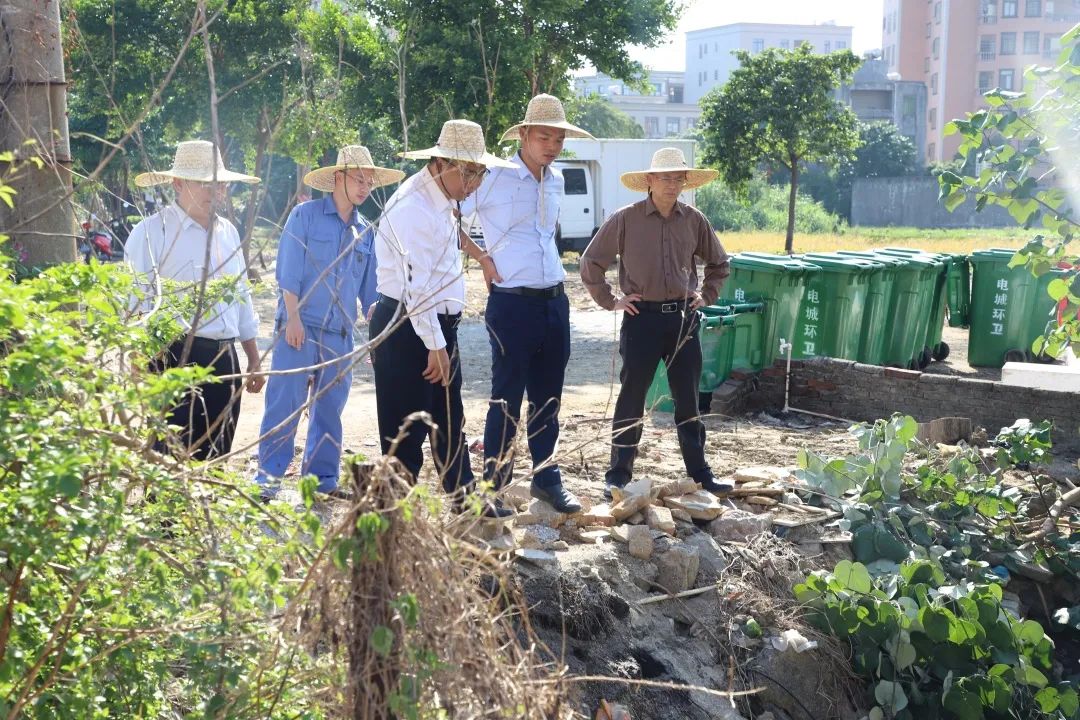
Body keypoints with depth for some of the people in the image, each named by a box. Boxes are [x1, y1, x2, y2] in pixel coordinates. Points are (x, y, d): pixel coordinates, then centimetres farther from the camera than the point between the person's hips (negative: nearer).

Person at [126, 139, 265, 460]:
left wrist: (254, 361, 21)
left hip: (225, 360, 7)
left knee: (216, 458, 13)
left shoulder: (228, 231, 15)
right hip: (176, 359, -7)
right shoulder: (152, 232, -6)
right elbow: (135, 306, -10)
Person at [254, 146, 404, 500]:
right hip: (300, 326, -5)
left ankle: (323, 479, 18)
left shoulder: (366, 232, 14)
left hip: (340, 334, 5)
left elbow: (369, 288, 17)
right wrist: (293, 317, -13)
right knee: (285, 404, -6)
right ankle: (268, 478, 0)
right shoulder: (305, 215, 0)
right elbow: (288, 271, -6)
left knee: (330, 409, 9)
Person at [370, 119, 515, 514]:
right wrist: (435, 345, -20)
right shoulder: (415, 206, -20)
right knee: (406, 427, -1)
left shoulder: (443, 203, 10)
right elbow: (417, 285, -23)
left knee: (450, 421, 19)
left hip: (438, 325, 10)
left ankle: (465, 499, 32)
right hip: (406, 328, -10)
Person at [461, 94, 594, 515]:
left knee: (548, 396, 13)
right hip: (513, 304, -6)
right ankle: (494, 483, 15)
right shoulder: (495, 177, -9)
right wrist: (482, 258, -7)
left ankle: (546, 477, 24)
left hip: (555, 302, 6)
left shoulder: (556, 180, 12)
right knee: (507, 396, 2)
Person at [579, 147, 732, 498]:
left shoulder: (694, 220, 4)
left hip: (683, 317, 3)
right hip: (642, 317, -3)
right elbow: (591, 262, 1)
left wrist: (707, 295, 9)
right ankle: (619, 473, 11)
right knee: (631, 397, 2)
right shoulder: (625, 220, -6)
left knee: (688, 399, 9)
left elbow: (718, 263, 20)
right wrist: (609, 300, -1)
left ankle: (700, 471, 18)